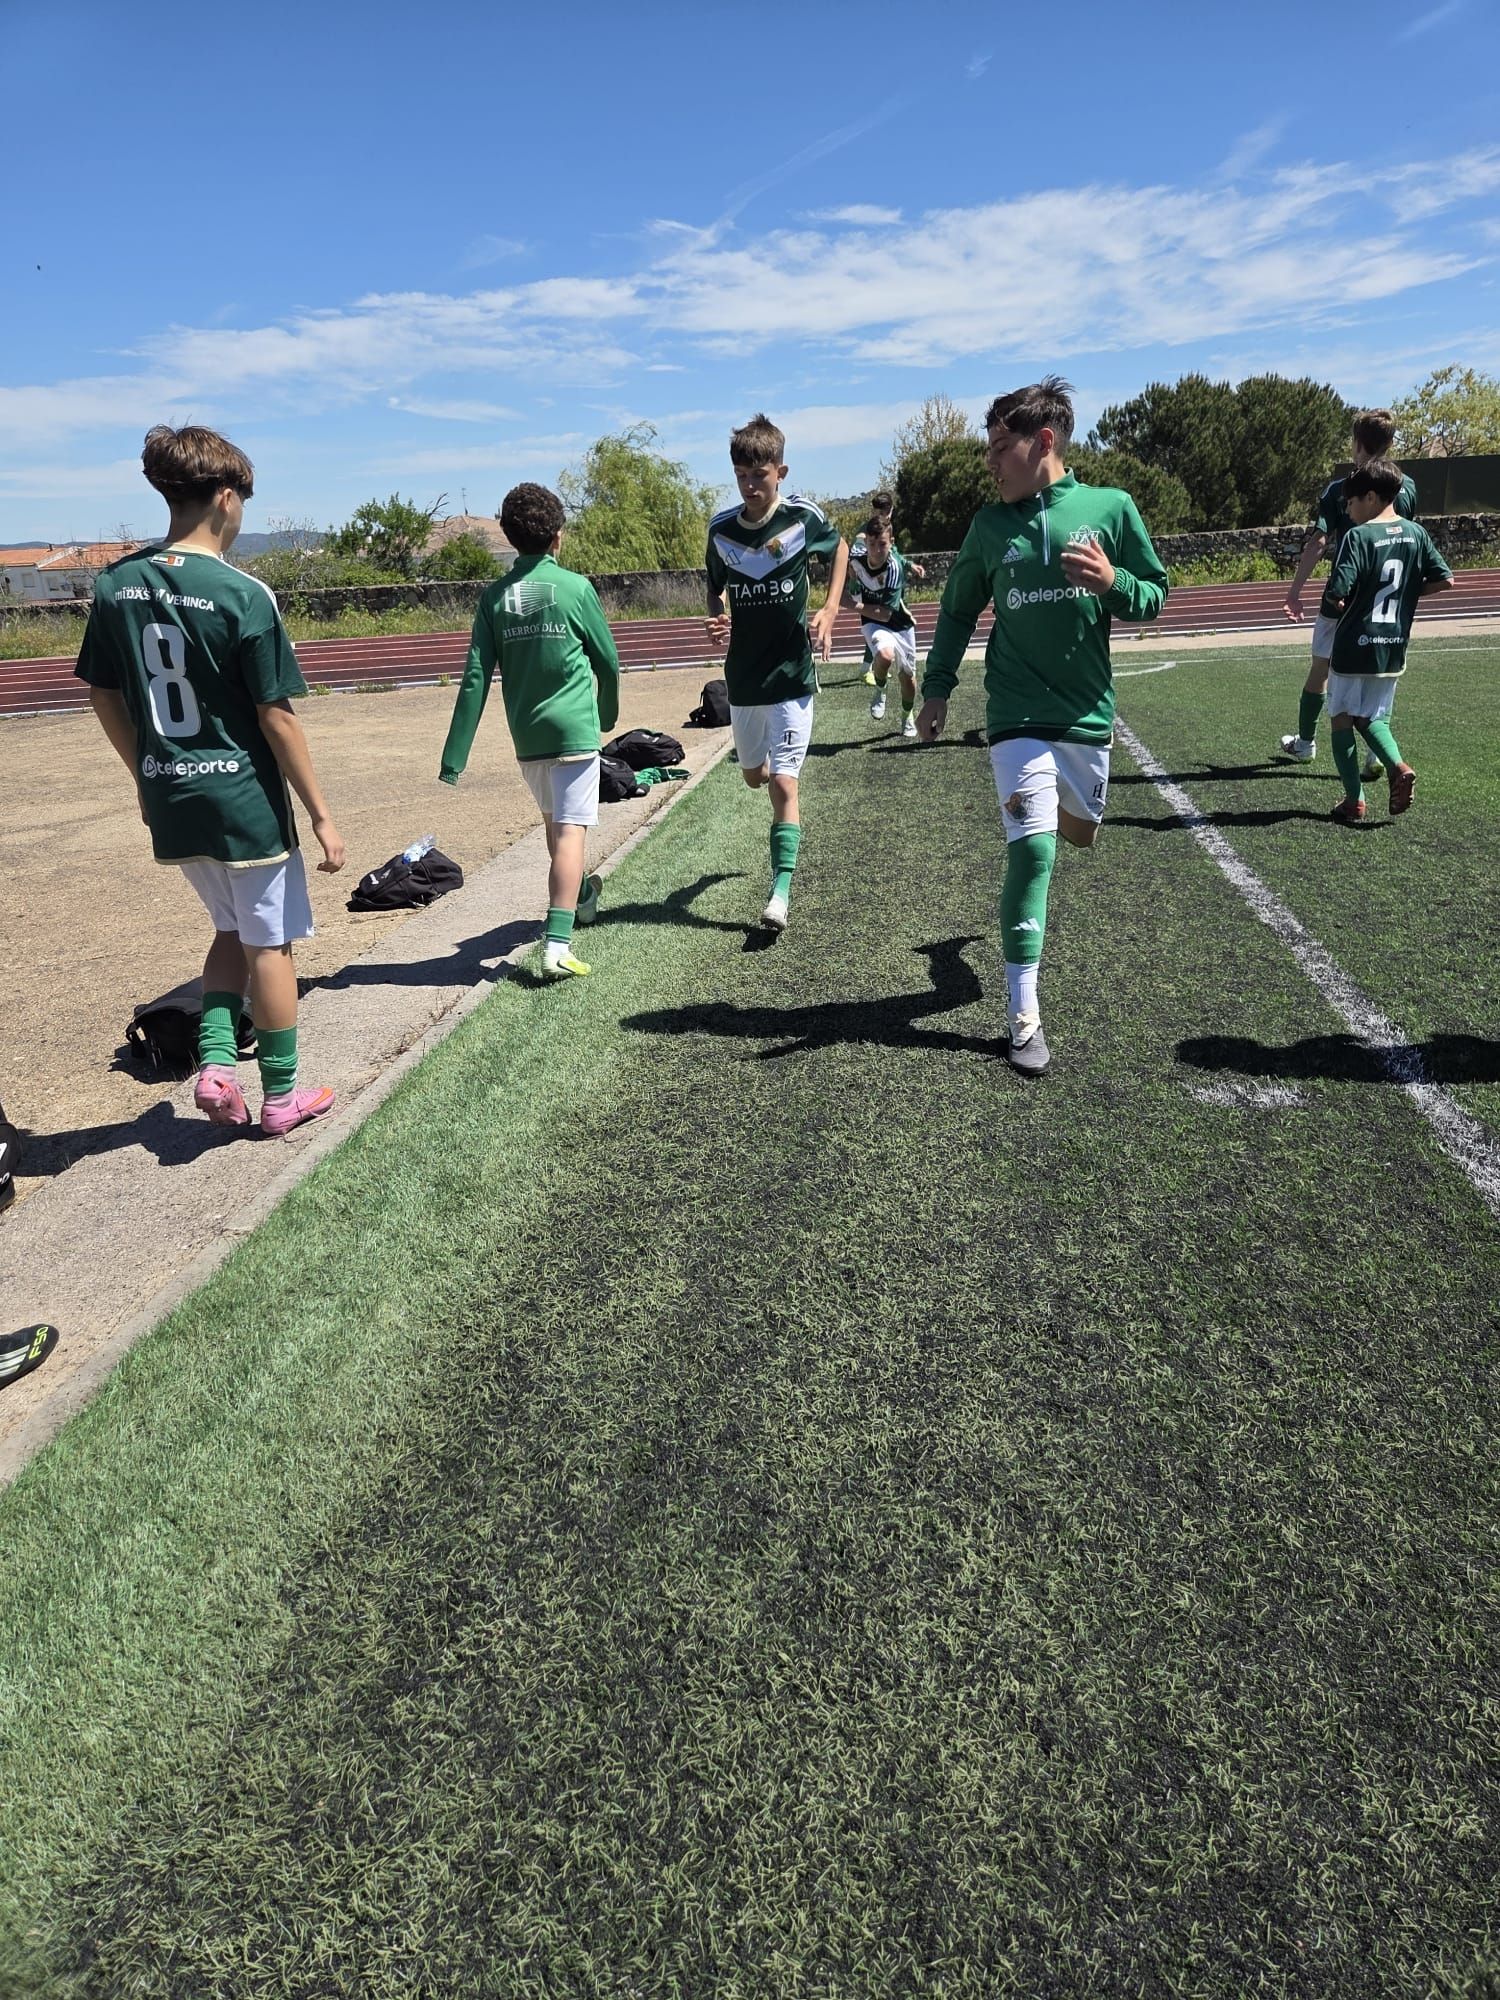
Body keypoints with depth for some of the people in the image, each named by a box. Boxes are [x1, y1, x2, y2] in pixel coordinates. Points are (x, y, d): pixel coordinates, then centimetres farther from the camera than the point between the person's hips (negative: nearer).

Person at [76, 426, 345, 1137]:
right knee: (269, 945, 9)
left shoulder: (116, 584, 3)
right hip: (244, 800, -6)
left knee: (232, 929, 24)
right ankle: (281, 1095, 20)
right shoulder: (242, 594, -15)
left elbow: (103, 696, 9)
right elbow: (276, 717, -14)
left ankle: (214, 1061, 11)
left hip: (170, 803, 6)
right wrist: (321, 814, -7)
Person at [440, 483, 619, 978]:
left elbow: (476, 678, -3)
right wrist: (608, 713, 22)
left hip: (526, 735, 4)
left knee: (554, 821, 23)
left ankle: (581, 896, 46)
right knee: (570, 830, -6)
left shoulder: (495, 597, 1)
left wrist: (455, 756, -3)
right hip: (574, 729, -4)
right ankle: (557, 944, -16)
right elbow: (608, 660, 2)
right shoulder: (575, 587, -6)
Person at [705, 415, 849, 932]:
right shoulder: (721, 529, -4)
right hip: (743, 676, 4)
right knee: (753, 774, 20)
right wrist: (717, 620, -11)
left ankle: (781, 892, -7)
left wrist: (830, 610, -4)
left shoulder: (803, 516, -10)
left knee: (783, 783, -11)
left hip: (792, 674, -4)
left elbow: (839, 547, 10)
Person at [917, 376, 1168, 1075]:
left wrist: (1113, 583, -17)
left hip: (1088, 713, 2)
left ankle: (1028, 903, 57)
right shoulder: (991, 524, 3)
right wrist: (937, 688, 9)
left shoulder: (1110, 508, -1)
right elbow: (958, 610, 15)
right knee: (1033, 850, -15)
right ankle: (1025, 1018, -9)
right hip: (1018, 715, -2)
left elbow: (1155, 597, 4)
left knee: (1078, 832, 18)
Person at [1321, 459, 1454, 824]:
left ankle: (1354, 800, 8)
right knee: (1371, 718, 20)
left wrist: (1338, 602, -1)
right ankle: (1397, 766, -7)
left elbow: (1337, 592, -23)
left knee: (1341, 718, 10)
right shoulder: (1416, 533, 4)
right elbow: (1445, 580, 4)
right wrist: (1405, 593, 14)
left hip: (1354, 647, -5)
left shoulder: (1358, 535, -14)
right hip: (1393, 651, 6)